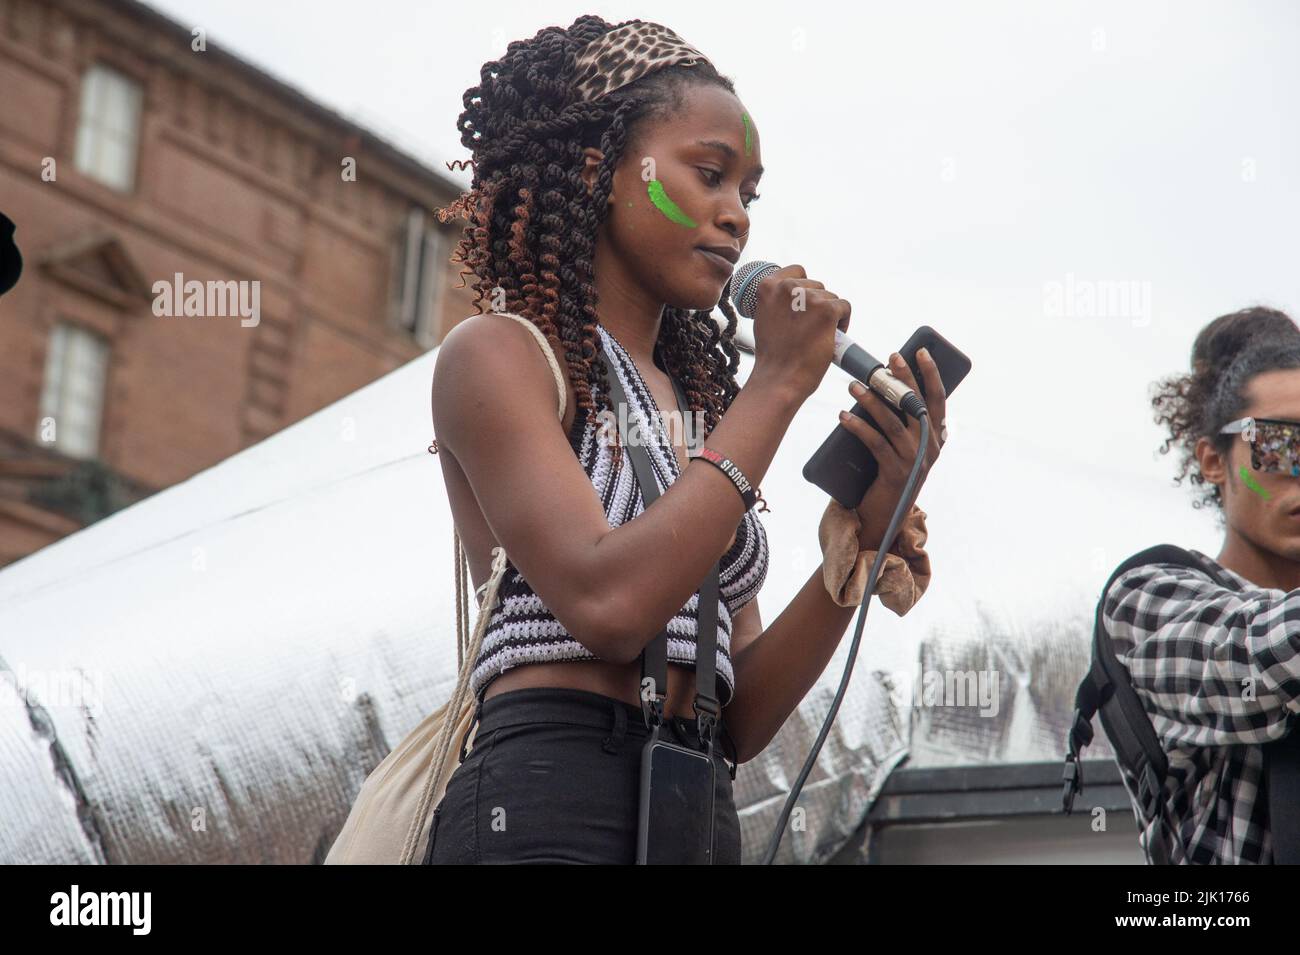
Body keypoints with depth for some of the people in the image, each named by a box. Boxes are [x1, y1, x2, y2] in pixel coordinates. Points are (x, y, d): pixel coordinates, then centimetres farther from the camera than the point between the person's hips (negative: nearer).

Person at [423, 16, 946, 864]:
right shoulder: (497, 352, -1)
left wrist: (869, 529, -2)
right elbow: (608, 604, -17)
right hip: (546, 812, -6)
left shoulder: (697, 407, 16)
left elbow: (738, 720, 10)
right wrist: (777, 385, -9)